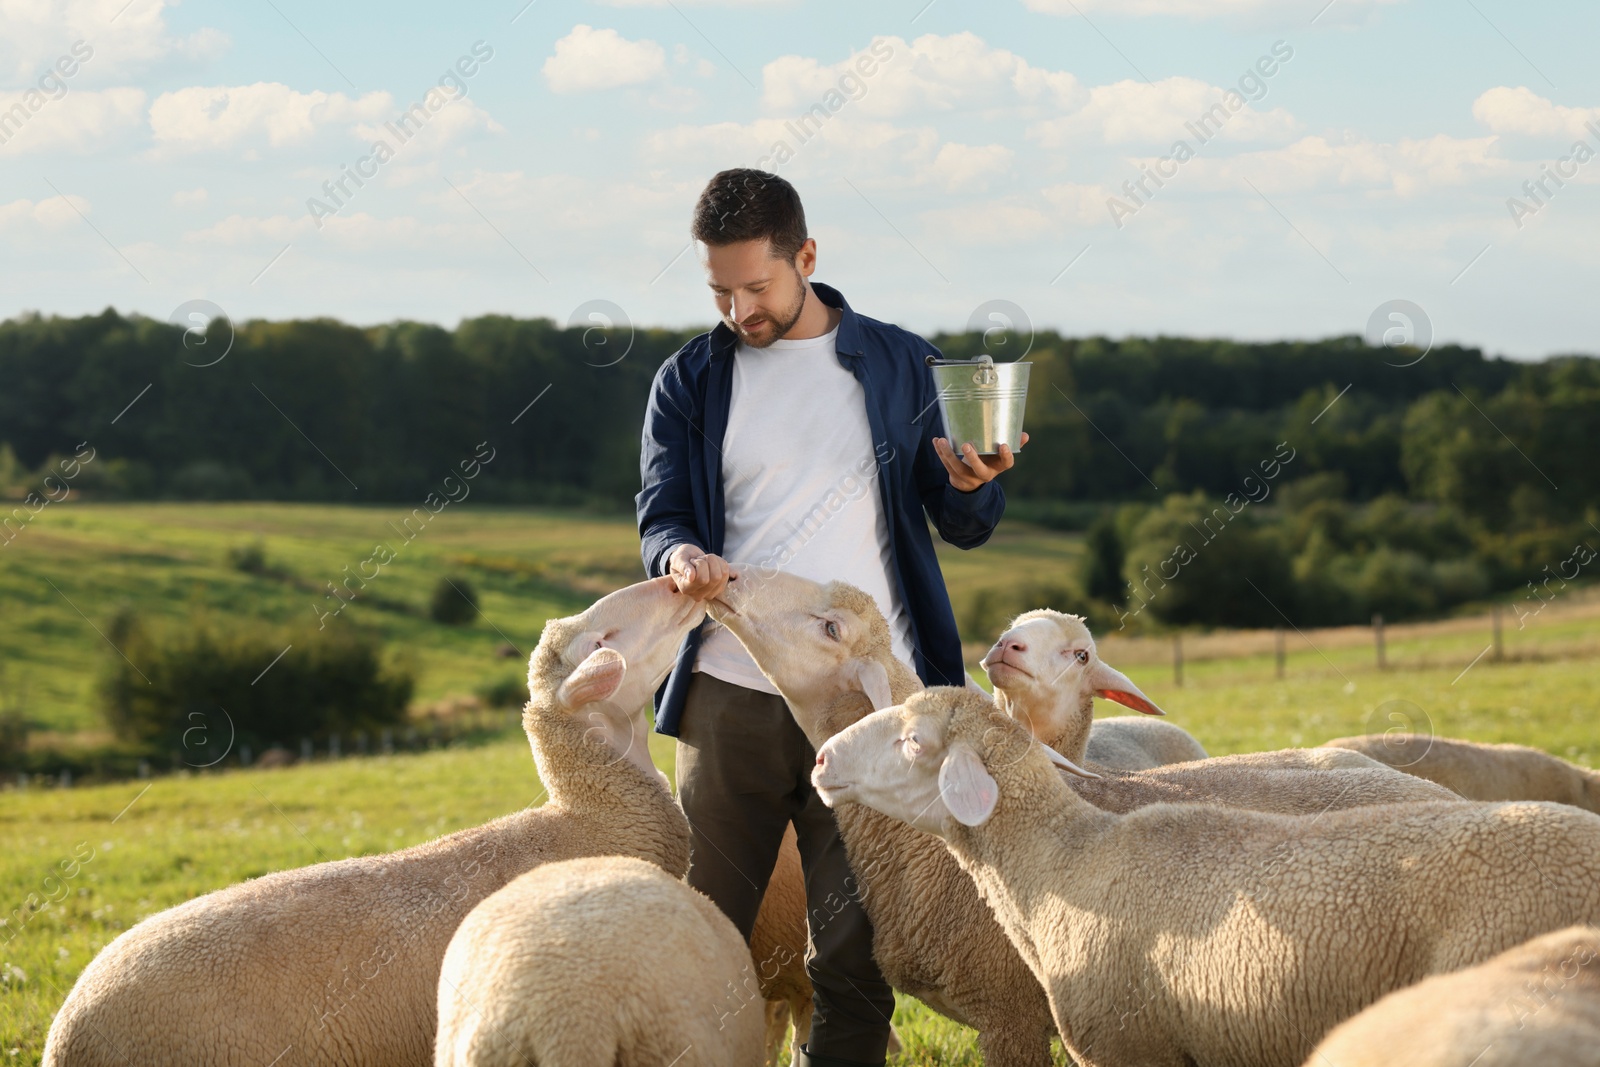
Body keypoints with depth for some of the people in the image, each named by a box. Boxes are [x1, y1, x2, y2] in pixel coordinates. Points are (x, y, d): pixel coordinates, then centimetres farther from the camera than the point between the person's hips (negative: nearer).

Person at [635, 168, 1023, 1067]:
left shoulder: (900, 366, 8)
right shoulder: (690, 381, 10)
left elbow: (966, 529, 10)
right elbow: (659, 517, 8)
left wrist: (972, 484, -14)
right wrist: (682, 554, -16)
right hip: (732, 697, 1)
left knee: (857, 958, 1)